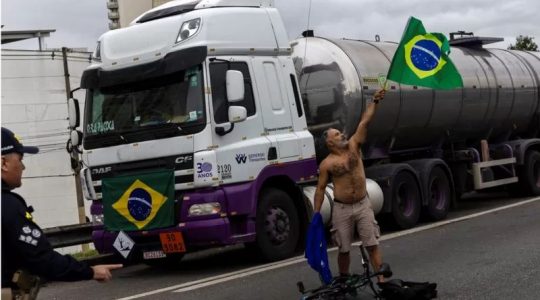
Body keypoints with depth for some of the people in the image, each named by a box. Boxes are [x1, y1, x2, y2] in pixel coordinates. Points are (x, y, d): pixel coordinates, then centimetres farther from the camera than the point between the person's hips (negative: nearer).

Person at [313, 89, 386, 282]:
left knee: (372, 245, -1)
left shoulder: (353, 146, 1)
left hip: (363, 205, 2)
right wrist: (316, 214, -6)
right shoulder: (327, 164, -7)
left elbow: (364, 122, -5)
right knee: (344, 249, 9)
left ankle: (382, 280, 0)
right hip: (342, 209, -2)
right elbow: (320, 189, -3)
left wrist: (374, 101, -12)